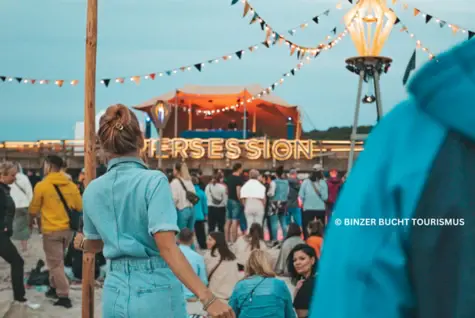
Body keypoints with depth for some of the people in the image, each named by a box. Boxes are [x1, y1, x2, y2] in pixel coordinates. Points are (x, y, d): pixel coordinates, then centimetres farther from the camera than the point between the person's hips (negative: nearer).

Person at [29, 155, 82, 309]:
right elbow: (79, 207, 5)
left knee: (55, 264, 3)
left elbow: (33, 210, -2)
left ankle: (64, 297, 0)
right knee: (58, 261, 23)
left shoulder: (41, 186, -12)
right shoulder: (71, 185, -1)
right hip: (68, 229, 5)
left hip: (51, 230, -5)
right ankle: (54, 288, 33)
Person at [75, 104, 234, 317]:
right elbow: (167, 246, -23)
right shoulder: (153, 181, -13)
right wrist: (208, 299, -26)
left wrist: (82, 243, 46)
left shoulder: (92, 191, 3)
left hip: (115, 295, 5)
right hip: (156, 293, -4)